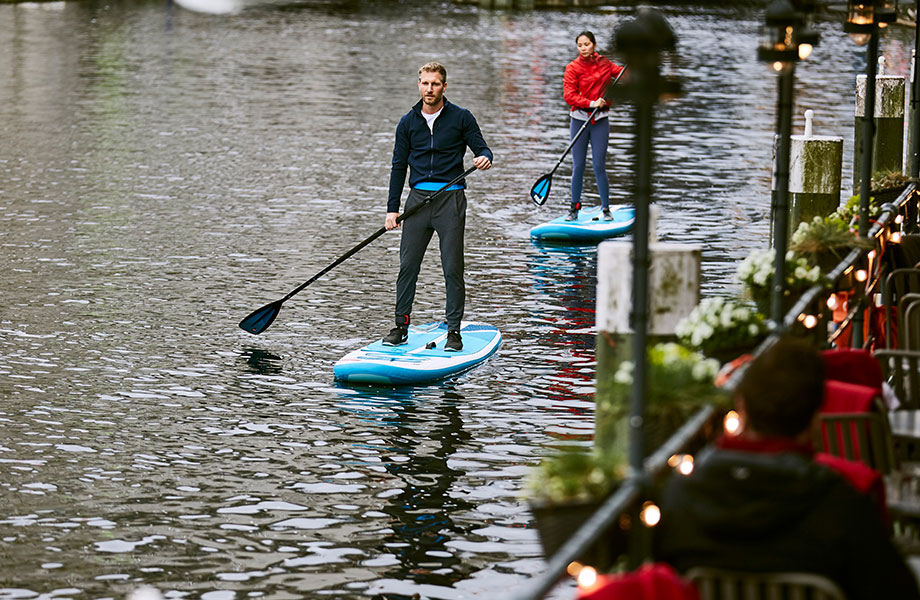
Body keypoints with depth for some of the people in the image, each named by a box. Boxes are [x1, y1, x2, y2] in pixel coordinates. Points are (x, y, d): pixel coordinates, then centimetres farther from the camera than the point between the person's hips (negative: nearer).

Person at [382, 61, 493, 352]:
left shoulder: (461, 118, 1)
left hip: (450, 199, -3)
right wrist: (392, 208, 7)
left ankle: (454, 331, 3)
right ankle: (401, 326, 12)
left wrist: (484, 157, -23)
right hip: (418, 197, 3)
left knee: (452, 268, -3)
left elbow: (481, 147, 3)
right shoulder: (408, 122, 9)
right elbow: (399, 166, 12)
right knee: (407, 265, 1)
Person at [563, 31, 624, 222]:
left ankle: (606, 209, 6)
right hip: (579, 120, -1)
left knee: (599, 166, -3)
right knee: (578, 166, 2)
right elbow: (569, 96, -12)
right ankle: (575, 208, 13)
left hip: (600, 121, 1)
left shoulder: (605, 64, 6)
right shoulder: (573, 68, -3)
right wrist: (591, 103, -21)